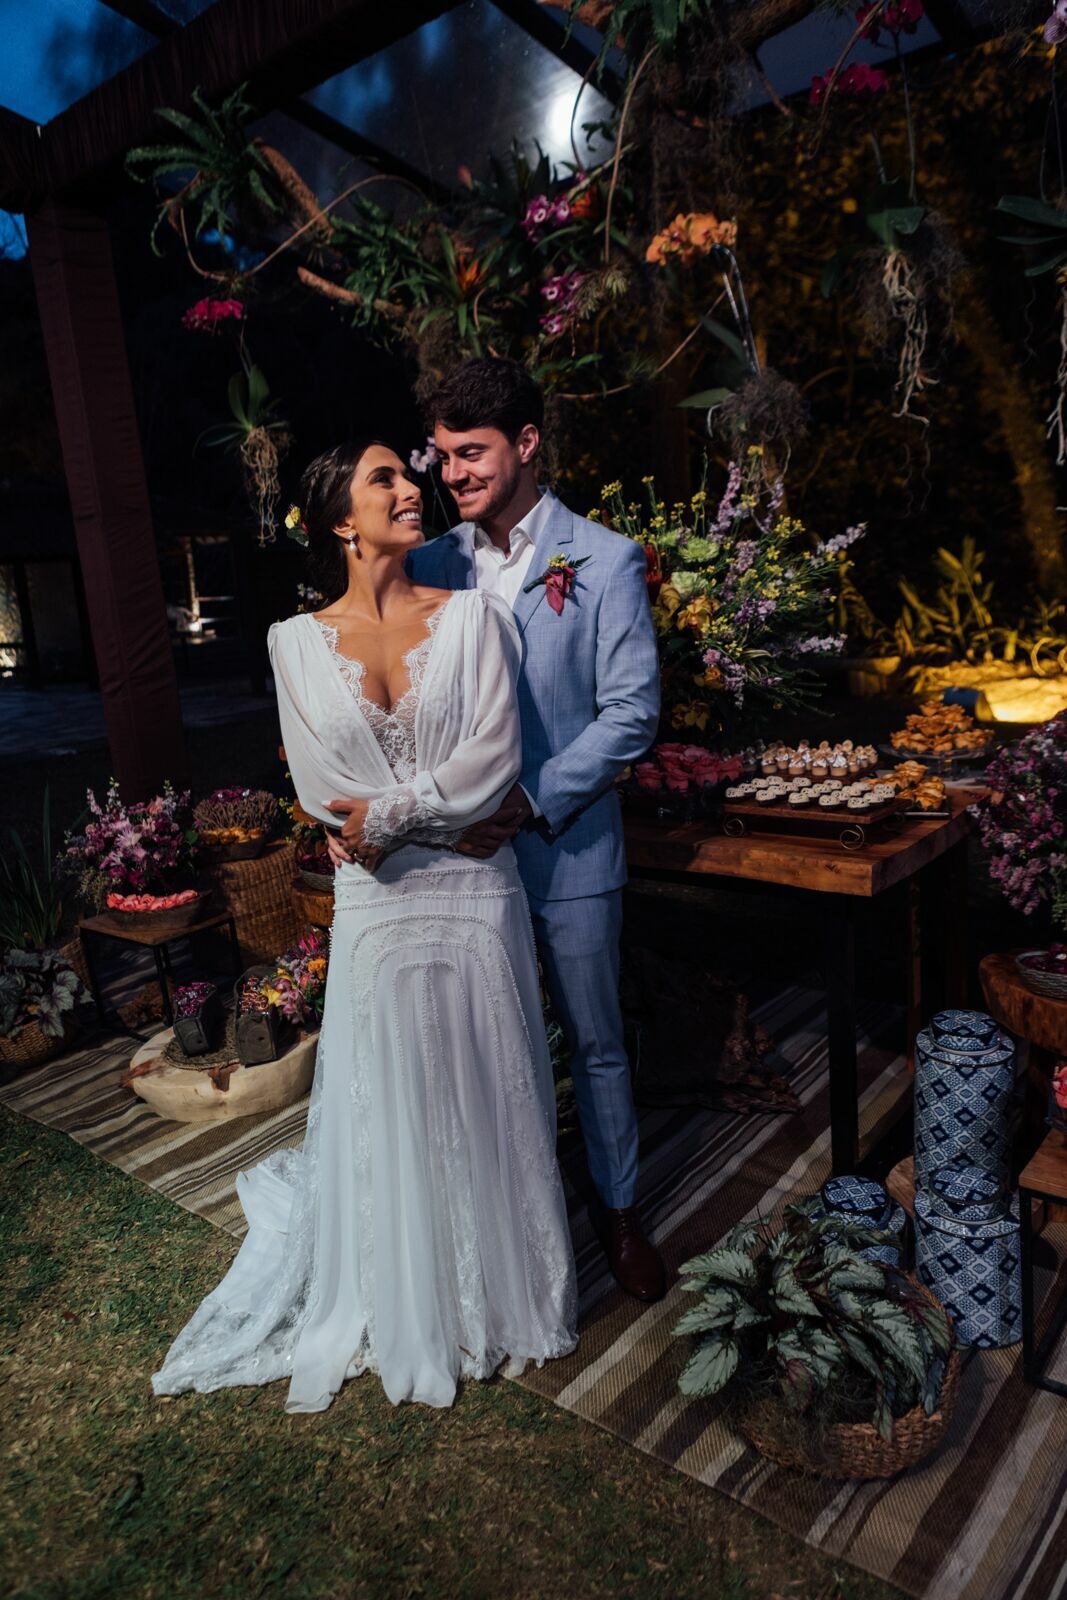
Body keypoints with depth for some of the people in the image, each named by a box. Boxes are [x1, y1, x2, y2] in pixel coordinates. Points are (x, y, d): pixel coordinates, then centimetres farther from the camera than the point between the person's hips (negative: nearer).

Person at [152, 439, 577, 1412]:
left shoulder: (471, 615, -2)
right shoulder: (298, 642, 0)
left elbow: (494, 755, -11)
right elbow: (324, 790, -4)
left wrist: (390, 813, -15)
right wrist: (447, 811, -9)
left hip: (474, 894, 0)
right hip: (377, 903, 1)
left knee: (487, 1095, 13)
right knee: (389, 1102, 13)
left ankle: (504, 1292, 38)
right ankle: (407, 1309, 38)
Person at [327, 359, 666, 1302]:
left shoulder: (605, 561, -6)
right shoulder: (431, 567, 4)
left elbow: (632, 713, -11)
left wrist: (531, 803, -19)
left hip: (567, 851, -3)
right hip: (457, 847, 3)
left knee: (595, 1041, 13)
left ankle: (617, 1208, 36)